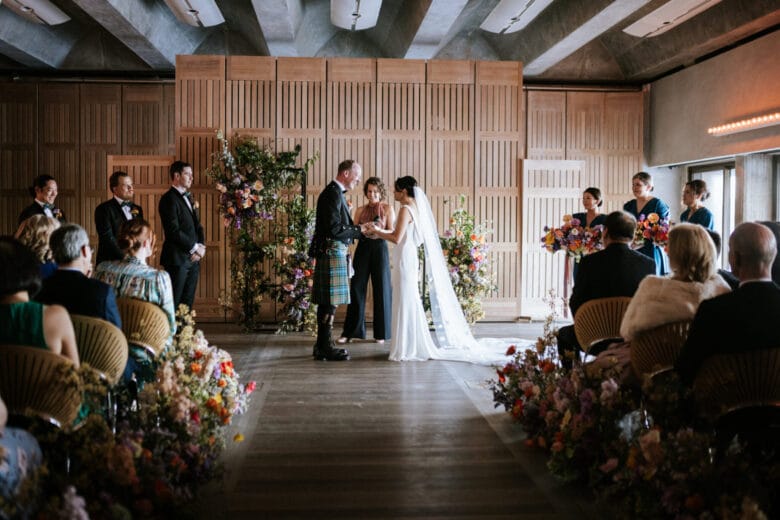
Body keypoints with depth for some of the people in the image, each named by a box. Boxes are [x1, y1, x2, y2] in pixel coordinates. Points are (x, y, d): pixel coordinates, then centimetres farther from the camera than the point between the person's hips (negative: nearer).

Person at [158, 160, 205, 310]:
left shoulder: (188, 197, 17)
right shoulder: (169, 199, -10)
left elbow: (197, 224, 18)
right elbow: (174, 231, -17)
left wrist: (201, 246, 1)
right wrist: (194, 248, -12)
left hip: (193, 258, 8)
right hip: (178, 259, -8)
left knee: (188, 303, 10)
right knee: (173, 304, -3)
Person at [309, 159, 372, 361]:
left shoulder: (336, 192, 16)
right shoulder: (332, 194, -15)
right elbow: (334, 230, -21)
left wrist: (358, 228, 9)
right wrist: (359, 230, -11)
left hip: (331, 254, 10)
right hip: (332, 253, -10)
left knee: (327, 302, 14)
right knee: (330, 302, -5)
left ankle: (323, 345, 21)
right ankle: (325, 347, 0)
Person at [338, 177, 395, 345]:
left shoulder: (388, 209, 4)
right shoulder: (360, 210, 11)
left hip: (380, 249, -2)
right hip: (363, 249, 2)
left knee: (381, 288, 1)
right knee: (356, 287, 0)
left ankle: (381, 332, 12)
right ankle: (351, 331, 9)